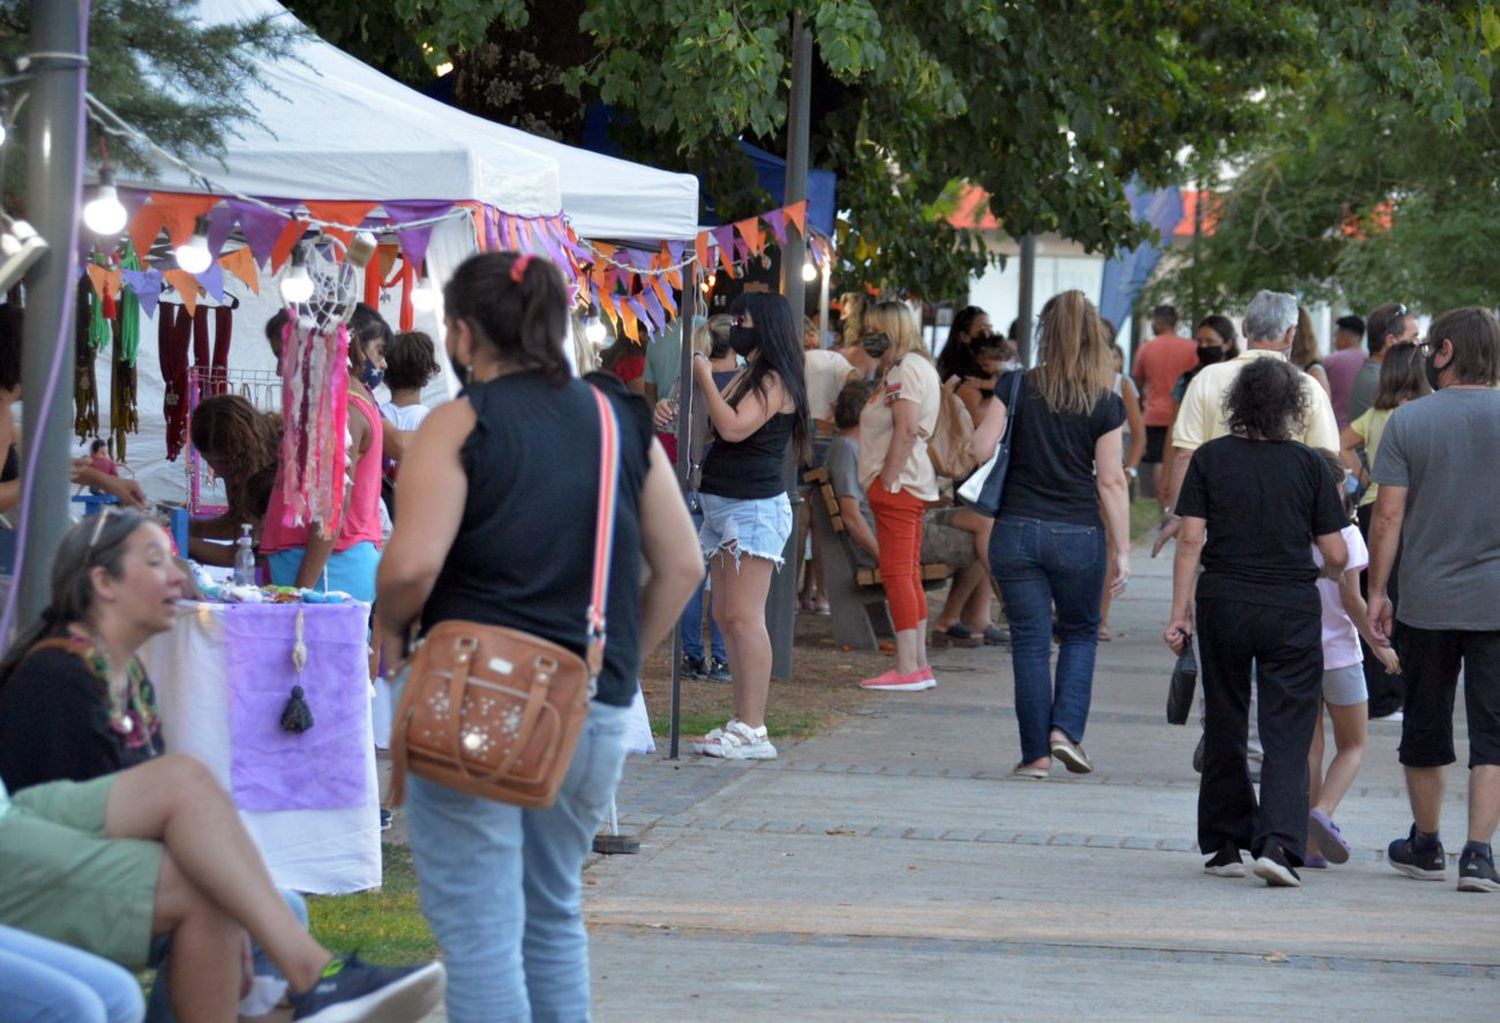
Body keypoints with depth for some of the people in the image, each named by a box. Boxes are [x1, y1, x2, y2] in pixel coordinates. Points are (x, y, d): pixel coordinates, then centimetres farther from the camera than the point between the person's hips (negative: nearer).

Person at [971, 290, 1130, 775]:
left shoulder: (1016, 388, -3)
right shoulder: (1106, 404, -4)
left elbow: (981, 449, -5)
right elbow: (1111, 481, -5)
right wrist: (1122, 551, -1)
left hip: (1017, 530, 1)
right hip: (1079, 535, -1)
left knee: (1030, 641, 6)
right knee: (1080, 633, 18)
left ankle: (1036, 753, 6)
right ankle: (1066, 729, 2)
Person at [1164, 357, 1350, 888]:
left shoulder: (1210, 459, 0)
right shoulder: (1308, 464, -3)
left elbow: (1190, 539, -4)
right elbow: (1336, 555, -1)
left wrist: (1180, 612, 0)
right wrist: (1330, 573, 22)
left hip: (1223, 604, 2)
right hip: (1292, 610, -2)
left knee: (1225, 729, 14)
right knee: (1287, 733, -1)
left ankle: (1225, 845, 20)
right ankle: (1277, 841, -18)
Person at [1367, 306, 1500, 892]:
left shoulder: (1408, 421, -3)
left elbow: (1388, 514, -5)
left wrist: (1377, 590, 2)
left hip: (1426, 602, 0)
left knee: (1425, 728, 14)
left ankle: (1425, 846, 27)